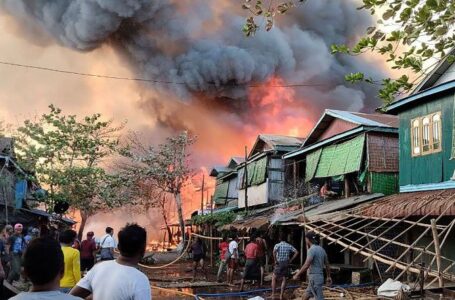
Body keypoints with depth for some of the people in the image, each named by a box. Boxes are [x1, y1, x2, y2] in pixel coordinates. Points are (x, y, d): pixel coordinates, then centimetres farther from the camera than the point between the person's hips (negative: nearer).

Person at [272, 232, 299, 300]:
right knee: (284, 280, 10)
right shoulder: (289, 246, 4)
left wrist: (275, 260, -14)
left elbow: (274, 252, -26)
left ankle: (273, 294, 5)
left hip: (279, 263, -3)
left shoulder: (277, 245, -6)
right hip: (286, 264, 3)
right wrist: (291, 260, 3)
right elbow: (296, 252, -1)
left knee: (274, 278, 11)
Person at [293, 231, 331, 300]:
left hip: (314, 278, -9)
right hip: (319, 277, 9)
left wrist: (297, 275, -13)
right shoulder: (321, 249, 10)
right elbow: (327, 265, 18)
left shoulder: (312, 249, -17)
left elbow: (306, 266, -24)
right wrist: (328, 277, 28)